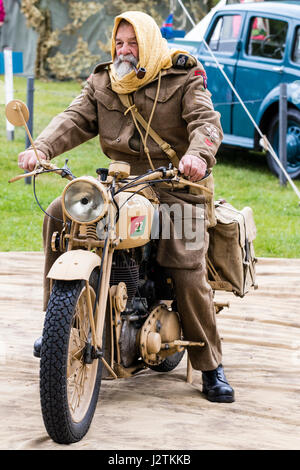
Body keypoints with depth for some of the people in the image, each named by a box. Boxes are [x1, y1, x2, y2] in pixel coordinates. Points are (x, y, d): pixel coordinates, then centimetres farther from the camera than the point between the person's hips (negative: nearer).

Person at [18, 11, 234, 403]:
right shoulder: (102, 84, 12)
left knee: (189, 274, -17)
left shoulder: (183, 79, 0)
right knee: (58, 214, -14)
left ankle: (211, 367, -3)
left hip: (174, 185, -4)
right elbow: (75, 120, -2)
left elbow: (206, 121, -14)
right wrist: (40, 149, -23)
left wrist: (198, 154, -38)